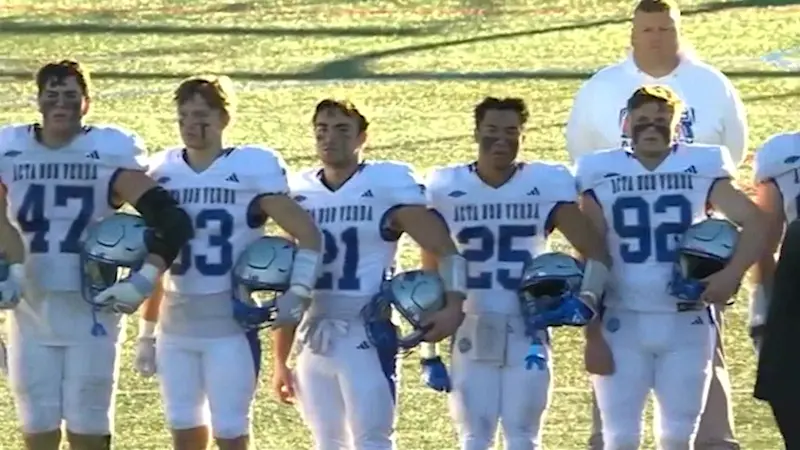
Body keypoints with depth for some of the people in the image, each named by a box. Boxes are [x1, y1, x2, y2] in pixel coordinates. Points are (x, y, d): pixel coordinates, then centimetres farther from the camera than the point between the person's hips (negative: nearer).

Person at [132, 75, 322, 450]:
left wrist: (297, 293, -19)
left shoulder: (252, 170, -7)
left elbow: (308, 235, -6)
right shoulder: (164, 172, 7)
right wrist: (146, 332, 17)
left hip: (231, 324, -5)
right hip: (176, 327, 5)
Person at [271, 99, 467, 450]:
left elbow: (445, 249, -9)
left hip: (367, 335, -5)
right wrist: (280, 360, 14)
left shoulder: (387, 185, -5)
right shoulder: (299, 192, 10)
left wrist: (453, 305, -26)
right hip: (314, 339, 5)